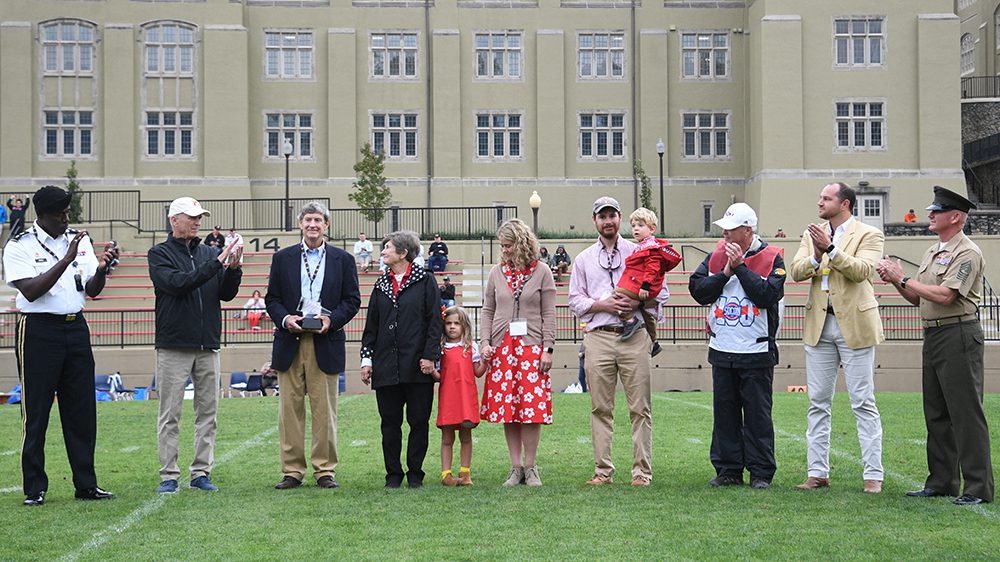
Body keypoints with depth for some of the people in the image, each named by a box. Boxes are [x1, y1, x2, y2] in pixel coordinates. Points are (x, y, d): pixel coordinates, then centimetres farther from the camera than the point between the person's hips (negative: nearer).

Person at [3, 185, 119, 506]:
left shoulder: (79, 241, 11)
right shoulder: (19, 246, -4)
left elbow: (93, 290, 10)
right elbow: (31, 291, -17)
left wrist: (101, 269, -11)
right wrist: (66, 260, -22)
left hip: (75, 328, 5)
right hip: (38, 331, -5)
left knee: (82, 410, 5)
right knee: (35, 411, -1)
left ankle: (86, 484, 12)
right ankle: (34, 489, 7)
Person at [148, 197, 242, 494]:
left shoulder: (210, 253, 13)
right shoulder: (160, 254, 0)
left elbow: (226, 294, 8)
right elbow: (177, 283, -17)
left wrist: (233, 269, -12)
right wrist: (216, 264, -20)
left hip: (207, 346, 4)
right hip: (173, 346, -4)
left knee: (208, 412, 6)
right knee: (170, 415, -1)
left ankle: (201, 472, 12)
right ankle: (169, 476, 4)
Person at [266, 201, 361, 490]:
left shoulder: (343, 260, 9)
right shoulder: (283, 258, 11)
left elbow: (352, 300, 7)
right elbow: (272, 299, 10)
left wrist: (332, 319, -9)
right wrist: (285, 318, -9)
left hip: (325, 343, -1)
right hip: (290, 342, 1)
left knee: (324, 409, 0)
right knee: (290, 408, 2)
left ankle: (325, 470, 7)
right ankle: (292, 470, 7)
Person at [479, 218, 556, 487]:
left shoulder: (541, 271, 3)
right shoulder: (497, 273, 11)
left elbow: (549, 313, 1)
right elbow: (488, 311, 13)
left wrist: (548, 349, -5)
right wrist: (485, 342, 0)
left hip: (531, 346, -3)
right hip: (502, 347, 3)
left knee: (532, 408, -6)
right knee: (506, 408, 1)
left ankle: (530, 467, 4)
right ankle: (516, 467, 9)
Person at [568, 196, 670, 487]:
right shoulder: (583, 259, 16)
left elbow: (661, 293, 8)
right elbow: (575, 300, 11)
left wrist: (637, 302, -10)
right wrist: (603, 304, -6)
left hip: (634, 336, -2)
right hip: (598, 338, 2)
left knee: (640, 408, -4)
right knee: (601, 408, 2)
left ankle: (642, 471, 0)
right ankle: (603, 470, 7)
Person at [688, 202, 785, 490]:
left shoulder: (771, 258, -4)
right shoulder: (716, 256, 9)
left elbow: (768, 294, -18)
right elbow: (697, 289, 0)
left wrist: (740, 267, -16)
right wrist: (725, 273, -11)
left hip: (756, 352, -4)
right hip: (722, 350, 4)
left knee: (757, 413, 0)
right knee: (724, 412, 8)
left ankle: (761, 472, 7)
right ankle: (728, 470, 16)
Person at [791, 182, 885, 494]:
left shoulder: (869, 234, -2)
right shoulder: (812, 234, 12)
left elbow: (862, 270, -17)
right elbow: (796, 271, 1)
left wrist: (830, 249, -23)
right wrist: (816, 257, -17)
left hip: (854, 325, -5)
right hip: (819, 325, 5)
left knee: (863, 403, -2)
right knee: (818, 403, 8)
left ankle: (873, 475, 2)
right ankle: (817, 472, 14)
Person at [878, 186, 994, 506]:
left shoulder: (967, 253, -11)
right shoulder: (932, 252, 18)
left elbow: (945, 295, -21)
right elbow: (917, 298, 20)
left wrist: (903, 279, -13)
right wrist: (895, 282, 3)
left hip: (959, 334, -10)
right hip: (933, 336, 10)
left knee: (965, 413, -8)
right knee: (936, 413, 12)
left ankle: (979, 488, -4)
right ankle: (941, 482, 20)